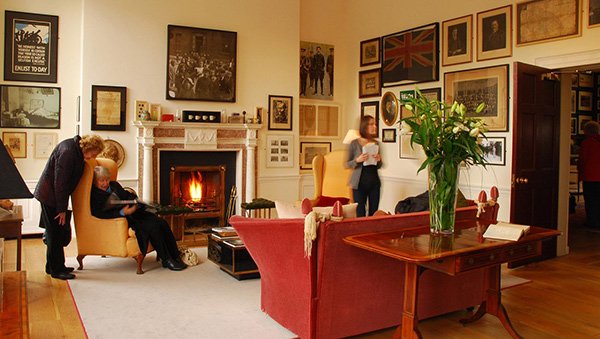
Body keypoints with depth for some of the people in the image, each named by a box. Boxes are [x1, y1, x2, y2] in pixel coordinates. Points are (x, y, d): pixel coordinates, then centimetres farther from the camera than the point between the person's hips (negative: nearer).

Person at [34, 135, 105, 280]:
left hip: (56, 195, 10)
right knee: (55, 233, -3)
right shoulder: (67, 151, -25)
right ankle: (56, 270, 5)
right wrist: (61, 209, -20)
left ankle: (54, 266, 26)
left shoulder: (76, 149, 4)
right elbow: (59, 183, -25)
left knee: (56, 233, 15)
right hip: (50, 196, -10)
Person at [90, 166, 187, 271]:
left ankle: (176, 256, -9)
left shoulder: (114, 185, 20)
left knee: (162, 222, -15)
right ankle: (166, 260, -15)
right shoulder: (94, 195, -2)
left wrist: (136, 202, -2)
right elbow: (100, 215, -16)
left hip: (133, 212, 7)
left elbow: (128, 196, 22)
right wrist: (122, 212, -25)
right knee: (153, 226, -27)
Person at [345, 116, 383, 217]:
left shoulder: (376, 143, 9)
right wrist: (357, 160, -18)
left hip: (374, 182, 4)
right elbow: (347, 164, -1)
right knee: (360, 213, -3)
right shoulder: (354, 143, -4)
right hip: (360, 182, -4)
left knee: (374, 212, 4)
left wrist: (379, 160, -3)